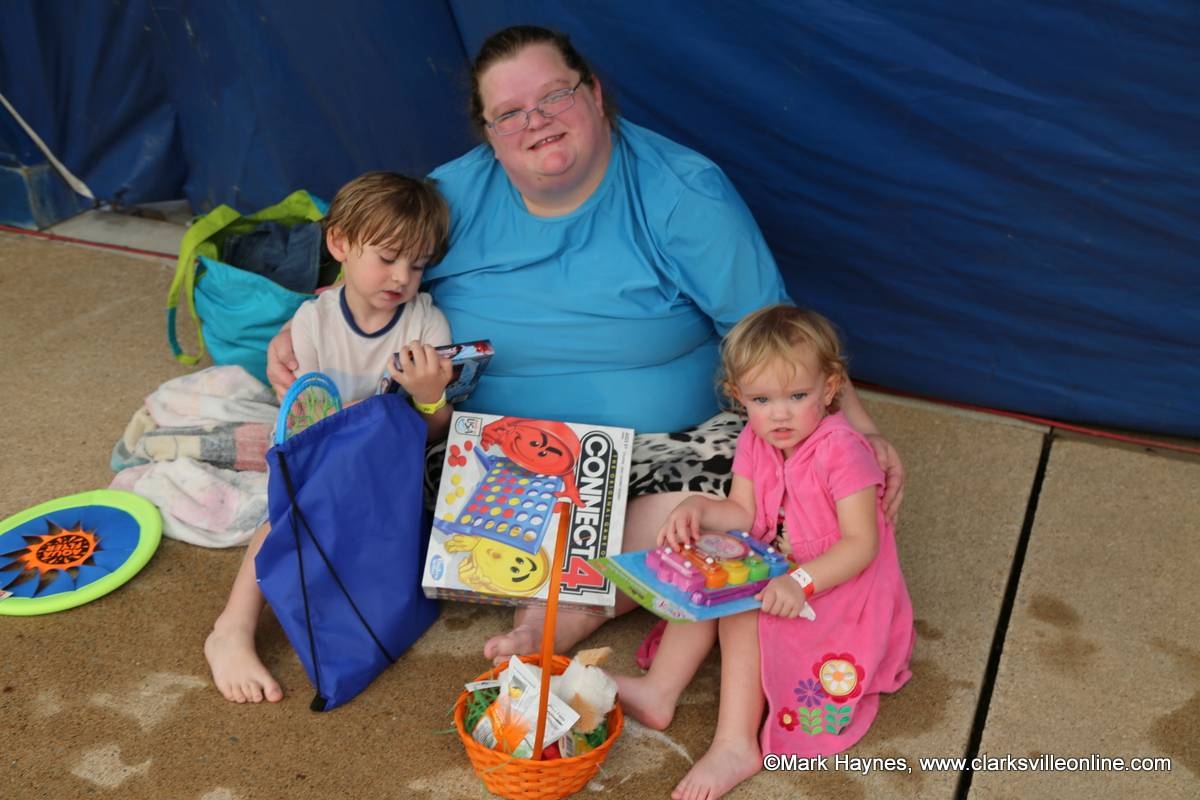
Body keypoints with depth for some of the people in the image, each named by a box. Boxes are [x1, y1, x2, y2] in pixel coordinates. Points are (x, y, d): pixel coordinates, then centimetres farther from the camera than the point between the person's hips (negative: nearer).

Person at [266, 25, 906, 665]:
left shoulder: (680, 193, -11)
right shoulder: (454, 196, -1)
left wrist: (856, 426, -17)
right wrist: (297, 333, -7)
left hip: (653, 454, -2)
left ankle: (582, 604, -15)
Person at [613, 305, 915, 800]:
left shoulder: (842, 451, -24)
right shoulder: (754, 443, -2)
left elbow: (862, 545, -27)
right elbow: (742, 516, -1)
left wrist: (800, 582, -39)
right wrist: (697, 509, -21)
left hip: (837, 587, -8)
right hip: (775, 574, 8)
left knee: (741, 613, -24)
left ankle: (735, 746, -23)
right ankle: (659, 690, -8)